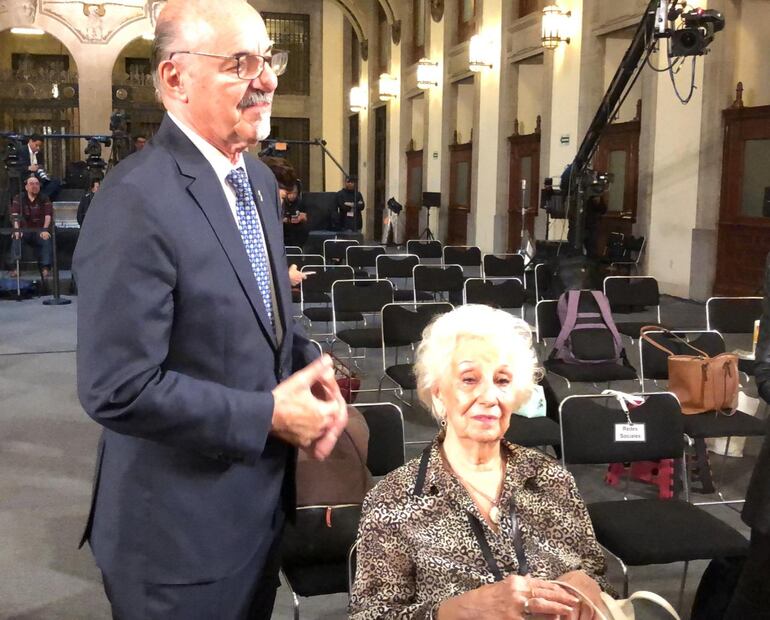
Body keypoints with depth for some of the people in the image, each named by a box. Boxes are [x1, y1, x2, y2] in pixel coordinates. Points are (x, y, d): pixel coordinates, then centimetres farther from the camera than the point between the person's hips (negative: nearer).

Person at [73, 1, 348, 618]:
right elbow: (119, 390, -26)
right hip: (181, 529, -8)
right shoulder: (136, 202, -24)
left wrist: (315, 374, -4)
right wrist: (267, 414, -19)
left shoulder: (258, 179, 5)